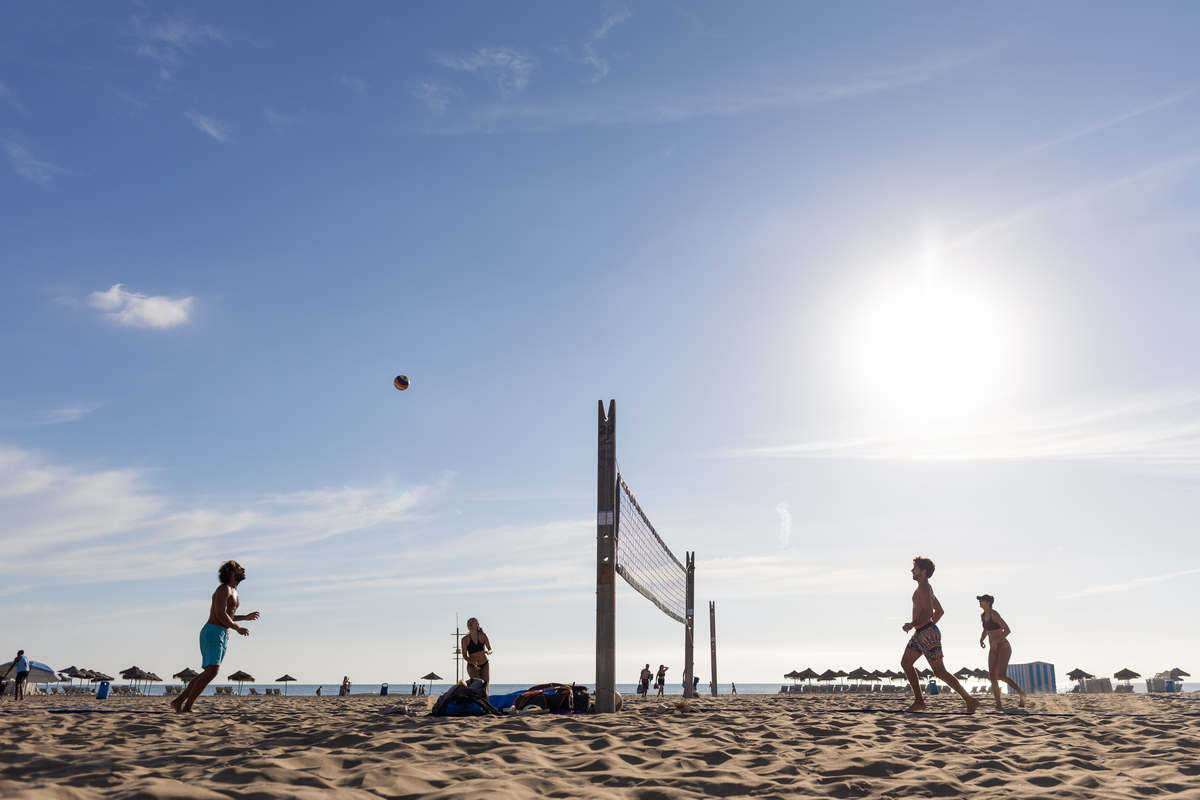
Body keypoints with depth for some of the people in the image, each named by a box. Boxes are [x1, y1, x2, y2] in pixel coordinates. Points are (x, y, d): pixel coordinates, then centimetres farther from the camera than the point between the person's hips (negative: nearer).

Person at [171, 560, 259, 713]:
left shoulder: (233, 592, 20)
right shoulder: (224, 589, -10)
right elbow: (221, 615, -20)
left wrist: (246, 617, 23)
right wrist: (238, 628, -11)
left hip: (223, 635, 10)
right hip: (213, 633, -10)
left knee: (209, 672, 11)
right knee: (212, 671, -19)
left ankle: (179, 701, 16)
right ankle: (187, 707, -16)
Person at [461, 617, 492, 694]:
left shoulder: (483, 636, -5)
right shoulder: (465, 639, -8)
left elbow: (490, 650, -5)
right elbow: (465, 656, -8)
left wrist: (488, 652, -29)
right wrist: (473, 662, -26)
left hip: (485, 665, 1)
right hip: (472, 666, -1)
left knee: (485, 687, -6)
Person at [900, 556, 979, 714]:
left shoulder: (923, 587, -12)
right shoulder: (926, 589, 19)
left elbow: (928, 612, -23)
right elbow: (939, 611, 28)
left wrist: (912, 624, -15)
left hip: (927, 634, -10)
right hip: (920, 634, 10)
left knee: (939, 671, -7)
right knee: (905, 662, 8)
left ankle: (970, 701, -1)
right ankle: (919, 701, 7)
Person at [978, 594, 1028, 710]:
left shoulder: (994, 614, -17)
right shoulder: (983, 616, 8)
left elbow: (1007, 630, -24)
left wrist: (996, 640, -30)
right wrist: (981, 639, 4)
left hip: (1004, 647, -7)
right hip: (993, 649, 7)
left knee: (1001, 676, -17)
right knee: (992, 675, -7)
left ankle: (1021, 693, 3)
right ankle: (999, 704, -5)